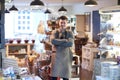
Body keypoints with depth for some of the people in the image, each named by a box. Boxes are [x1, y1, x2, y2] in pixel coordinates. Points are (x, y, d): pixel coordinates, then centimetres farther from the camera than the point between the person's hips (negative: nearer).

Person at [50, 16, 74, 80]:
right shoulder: (55, 32, 4)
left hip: (66, 56, 0)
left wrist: (58, 42, -14)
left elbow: (70, 43, -15)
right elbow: (53, 41, -16)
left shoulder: (69, 33, 3)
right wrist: (65, 40, -16)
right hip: (57, 56, 0)